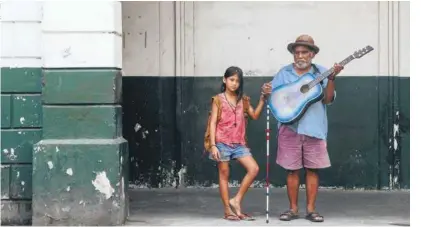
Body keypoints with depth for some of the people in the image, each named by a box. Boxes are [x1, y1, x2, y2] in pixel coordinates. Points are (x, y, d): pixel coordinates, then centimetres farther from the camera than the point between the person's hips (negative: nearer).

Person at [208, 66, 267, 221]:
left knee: (254, 169, -9)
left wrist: (262, 100, 4)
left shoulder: (243, 100, 10)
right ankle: (228, 211, 7)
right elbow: (213, 123, -5)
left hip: (239, 143, 4)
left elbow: (254, 116, 16)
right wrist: (213, 145, -13)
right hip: (222, 143, -4)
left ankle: (236, 201, 0)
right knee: (224, 175, 2)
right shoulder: (218, 99, -2)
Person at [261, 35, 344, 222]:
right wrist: (266, 92, -16)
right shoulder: (284, 73, 7)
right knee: (292, 170, 4)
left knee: (312, 169, 3)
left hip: (314, 129, 0)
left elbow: (327, 100, -3)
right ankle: (293, 209, 14)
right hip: (289, 128, 0)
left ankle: (311, 209, 12)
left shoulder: (321, 72, 4)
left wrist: (332, 78, -16)